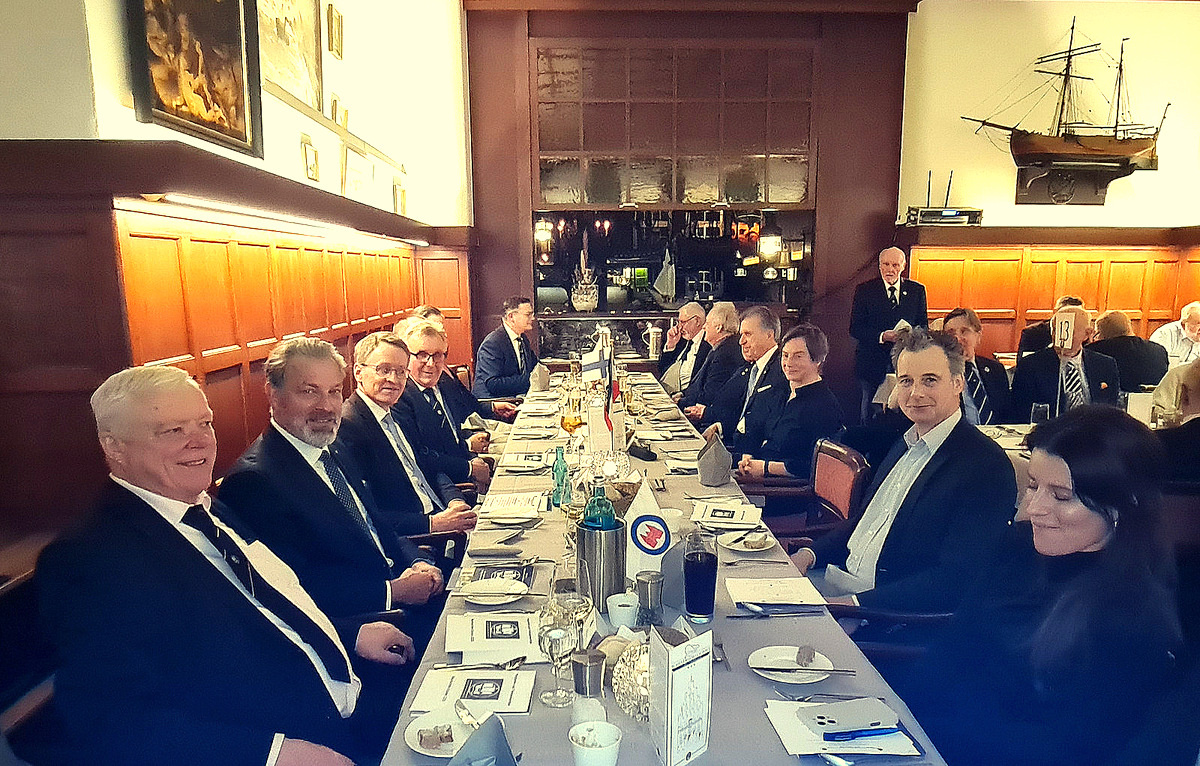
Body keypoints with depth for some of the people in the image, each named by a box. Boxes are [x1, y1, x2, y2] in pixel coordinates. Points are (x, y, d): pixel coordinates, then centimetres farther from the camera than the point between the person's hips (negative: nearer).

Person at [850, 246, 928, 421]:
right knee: (870, 410, 9)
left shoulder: (917, 290, 7)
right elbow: (855, 328, -6)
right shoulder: (864, 290, -1)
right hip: (872, 363, -1)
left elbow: (923, 325, 11)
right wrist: (882, 336, -22)